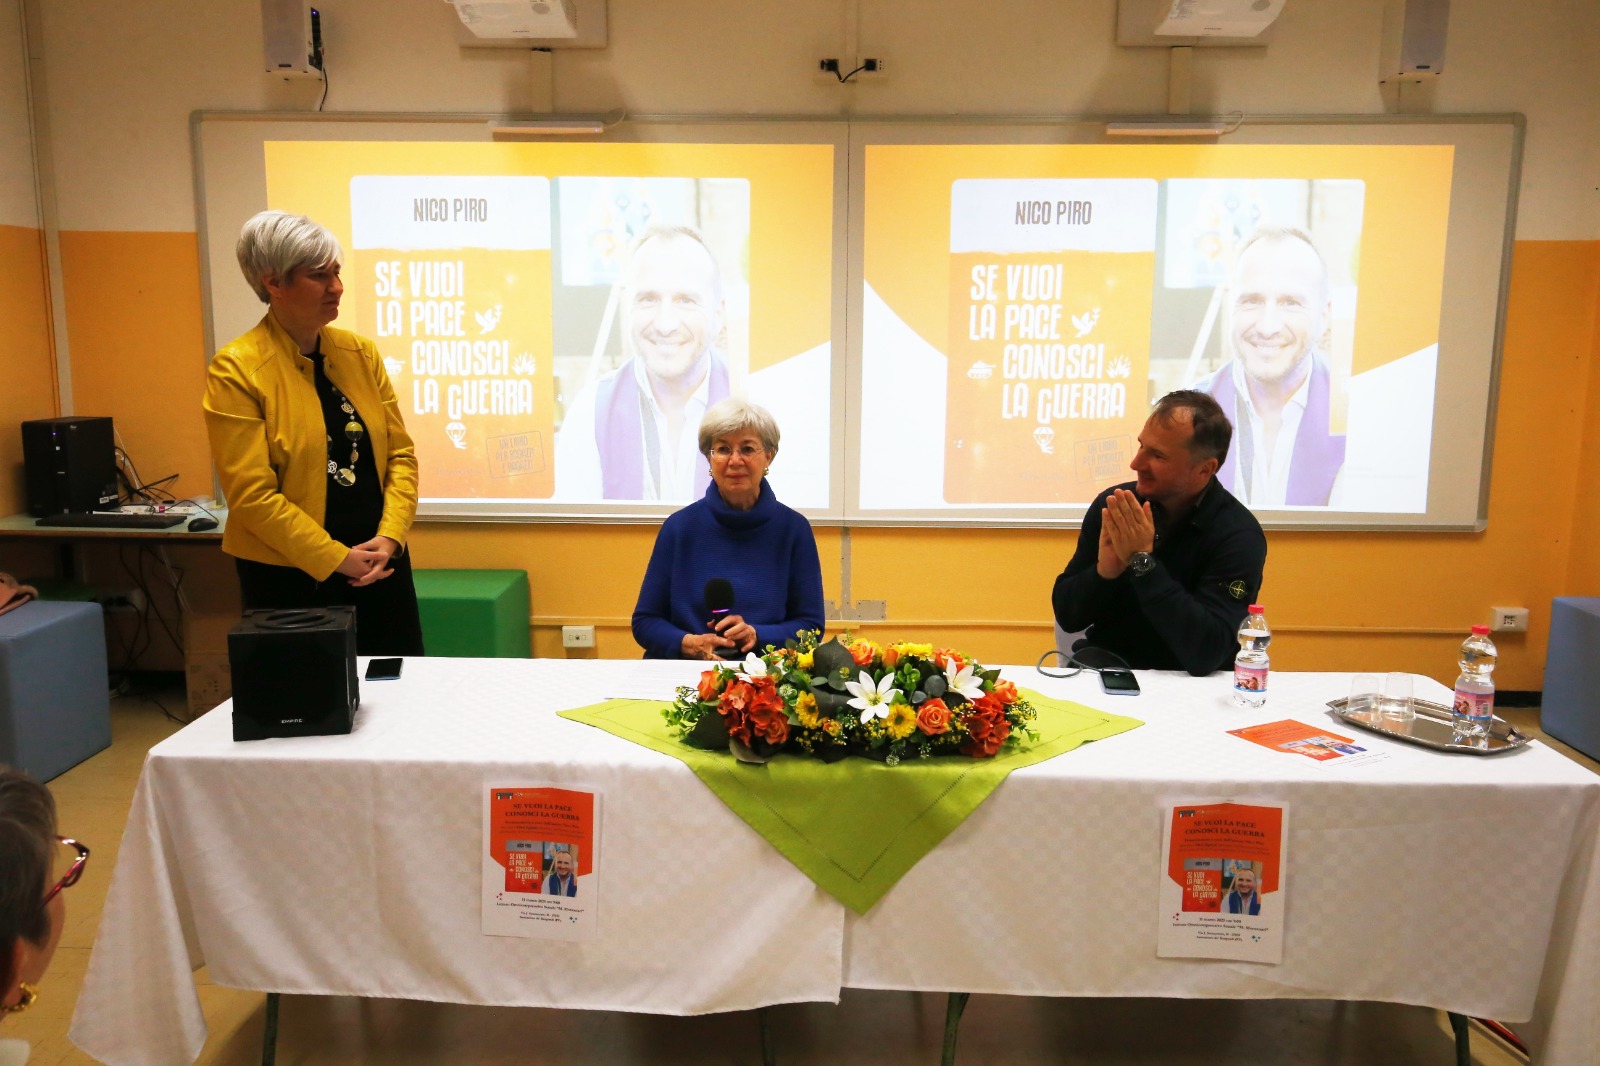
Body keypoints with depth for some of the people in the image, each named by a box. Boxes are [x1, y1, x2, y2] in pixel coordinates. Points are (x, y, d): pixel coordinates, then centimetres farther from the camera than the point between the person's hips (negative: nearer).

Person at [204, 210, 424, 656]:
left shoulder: (362, 353, 5)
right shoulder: (236, 369, -10)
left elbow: (400, 454, 4)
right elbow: (252, 494, -14)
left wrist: (390, 538, -9)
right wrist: (337, 559, -14)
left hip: (380, 564, 5)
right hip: (290, 576, -4)